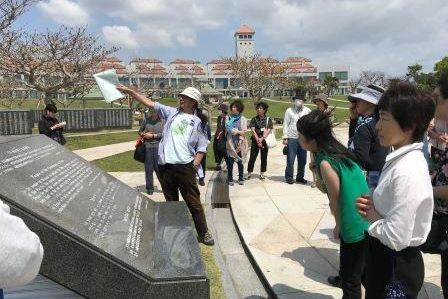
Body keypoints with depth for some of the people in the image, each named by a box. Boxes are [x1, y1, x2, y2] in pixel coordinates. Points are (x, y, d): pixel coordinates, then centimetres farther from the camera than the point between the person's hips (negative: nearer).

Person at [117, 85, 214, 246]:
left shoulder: (199, 122, 3)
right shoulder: (171, 112, 10)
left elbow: (201, 147, 2)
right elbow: (149, 102, 10)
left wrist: (194, 166, -8)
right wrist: (130, 91, 5)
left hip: (185, 166, -3)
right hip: (165, 165, 3)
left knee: (193, 202, 2)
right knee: (171, 201, 14)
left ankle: (203, 233, 15)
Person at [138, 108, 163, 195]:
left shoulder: (162, 121, 0)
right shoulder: (146, 120, 6)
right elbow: (140, 131, 16)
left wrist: (153, 135, -9)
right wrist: (144, 134, -4)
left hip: (158, 146, -2)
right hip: (147, 146, 2)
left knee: (159, 168, -2)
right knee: (148, 169, 6)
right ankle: (149, 188, 17)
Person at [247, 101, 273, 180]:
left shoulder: (268, 120, 4)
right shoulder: (254, 119, 4)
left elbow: (268, 131, -5)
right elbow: (253, 130, -4)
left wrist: (262, 139, -17)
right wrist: (257, 140, -15)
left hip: (264, 141, 1)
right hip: (255, 141, 0)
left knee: (264, 158, 6)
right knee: (252, 157, -2)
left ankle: (262, 174, 17)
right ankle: (249, 173, 6)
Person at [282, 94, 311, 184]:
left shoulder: (307, 111, 5)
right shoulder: (289, 111, 0)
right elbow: (285, 124, -1)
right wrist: (285, 137, -6)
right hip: (292, 138, -3)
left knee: (302, 159, 10)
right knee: (290, 159, 0)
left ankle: (300, 177, 23)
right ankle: (289, 177, 12)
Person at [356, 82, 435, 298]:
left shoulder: (407, 172, -28)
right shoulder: (401, 159, 0)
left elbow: (396, 238, -29)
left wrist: (374, 218, -12)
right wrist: (374, 208, -4)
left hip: (396, 268, -8)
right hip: (386, 259, 8)